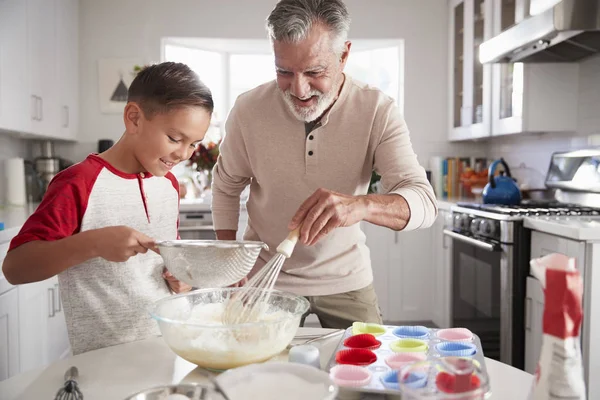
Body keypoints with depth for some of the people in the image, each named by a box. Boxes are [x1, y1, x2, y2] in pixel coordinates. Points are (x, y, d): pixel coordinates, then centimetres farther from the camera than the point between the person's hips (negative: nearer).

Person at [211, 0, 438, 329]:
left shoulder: (378, 111, -16)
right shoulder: (248, 109, -14)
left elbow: (423, 202, -25)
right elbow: (226, 187, 3)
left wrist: (361, 205, -46)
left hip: (346, 281, 0)